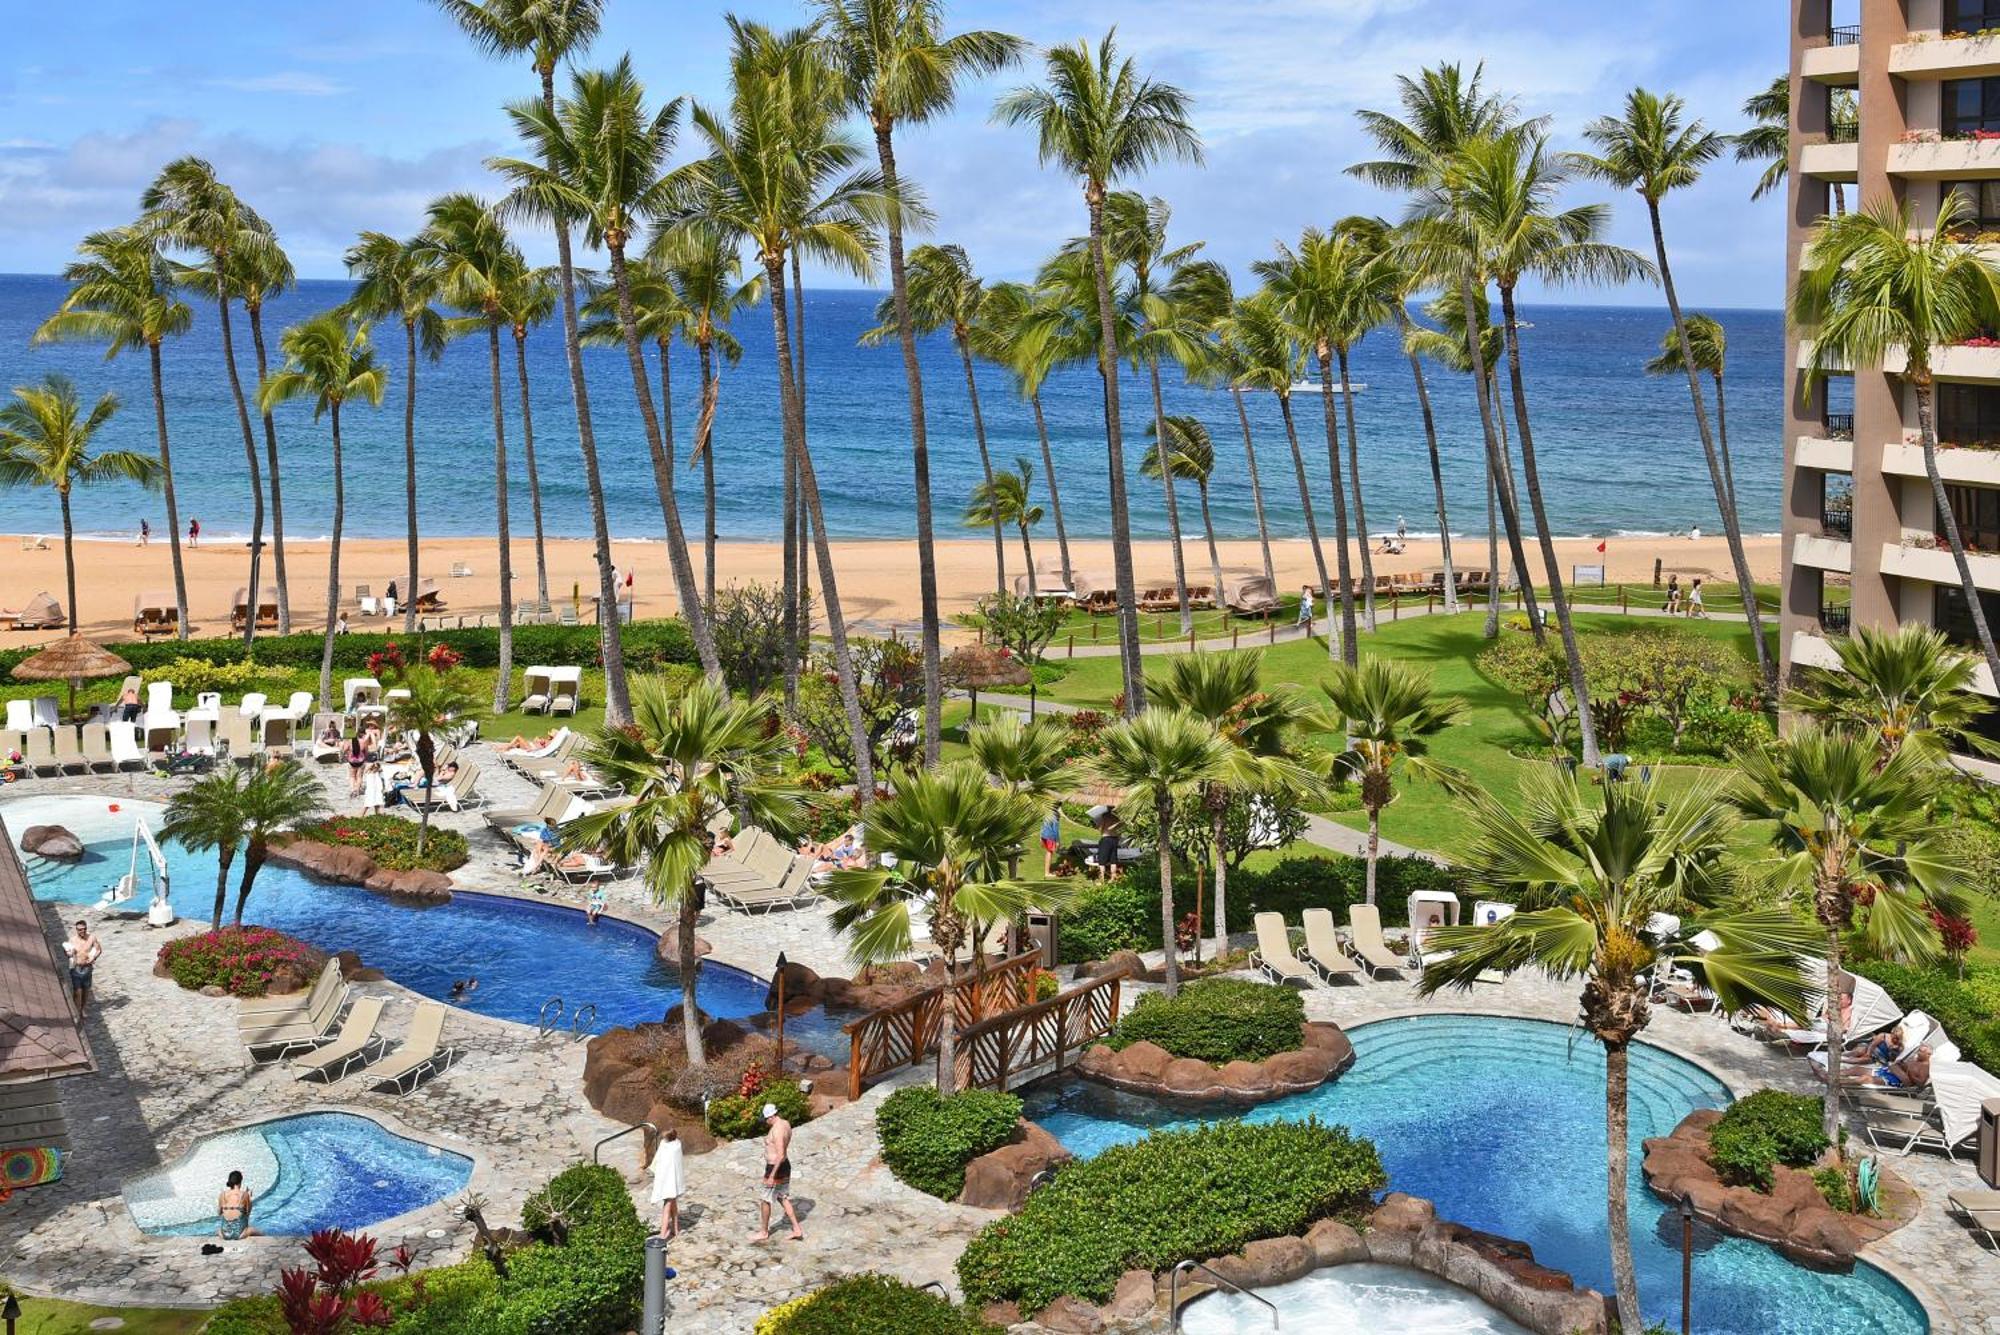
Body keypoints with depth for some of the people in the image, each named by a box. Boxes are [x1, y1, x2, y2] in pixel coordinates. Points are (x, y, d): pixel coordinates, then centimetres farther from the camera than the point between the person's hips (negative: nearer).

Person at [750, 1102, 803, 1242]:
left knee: (765, 1200, 9)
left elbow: (780, 1155, -30)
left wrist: (771, 1176, -27)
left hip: (776, 1169, -9)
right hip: (785, 1165, 9)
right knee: (783, 1198, 18)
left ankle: (764, 1232, 23)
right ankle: (797, 1230, 17)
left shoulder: (777, 1130, -27)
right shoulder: (786, 1124, 4)